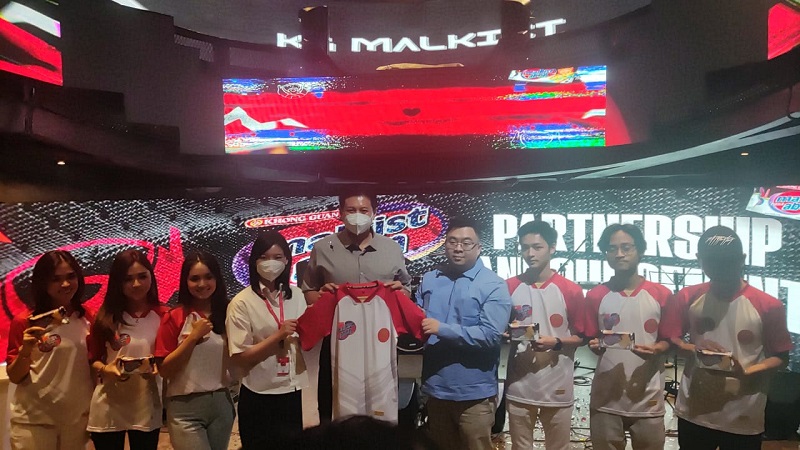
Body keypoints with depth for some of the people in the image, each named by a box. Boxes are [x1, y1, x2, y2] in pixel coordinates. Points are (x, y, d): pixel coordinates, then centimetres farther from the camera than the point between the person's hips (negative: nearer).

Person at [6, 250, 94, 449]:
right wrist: (25, 351, -21)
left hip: (77, 419, 3)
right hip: (34, 421, -2)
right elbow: (14, 377, -4)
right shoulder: (24, 322, -7)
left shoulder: (87, 320, 0)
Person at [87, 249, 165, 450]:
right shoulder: (105, 317, -1)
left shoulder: (162, 317, -3)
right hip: (108, 408, 1)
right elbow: (93, 359, 3)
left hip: (146, 409, 0)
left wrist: (158, 368, -19)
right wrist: (106, 369, -17)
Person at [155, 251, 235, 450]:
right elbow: (164, 370, -8)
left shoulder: (227, 314, 4)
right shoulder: (174, 317, -5)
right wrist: (193, 337, -16)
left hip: (222, 404, 4)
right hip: (186, 408, -4)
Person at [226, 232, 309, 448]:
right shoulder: (242, 302, -11)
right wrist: (278, 335, -21)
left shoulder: (296, 295, 3)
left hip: (292, 391, 4)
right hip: (258, 397, -4)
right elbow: (239, 358, -15)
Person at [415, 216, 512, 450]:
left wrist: (443, 329, -23)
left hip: (474, 394, -4)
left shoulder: (493, 285, -9)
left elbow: (490, 335, -20)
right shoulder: (429, 280, 7)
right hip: (436, 389, 5)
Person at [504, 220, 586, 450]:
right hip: (519, 386, 2)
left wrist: (556, 342, -18)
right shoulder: (510, 287, 2)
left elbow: (581, 337, 0)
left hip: (557, 388, -2)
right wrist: (507, 333, -10)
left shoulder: (571, 291, -5)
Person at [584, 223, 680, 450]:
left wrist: (655, 349, -17)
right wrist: (595, 345, -14)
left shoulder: (661, 295, 0)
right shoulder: (595, 296, 2)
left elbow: (669, 341, 4)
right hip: (605, 398, 1)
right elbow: (591, 339, 9)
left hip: (648, 399, 0)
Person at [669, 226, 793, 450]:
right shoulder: (688, 298, -1)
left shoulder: (768, 306, -7)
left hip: (744, 419, -2)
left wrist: (745, 372, -20)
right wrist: (692, 349, -15)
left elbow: (781, 357, -2)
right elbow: (670, 339, 6)